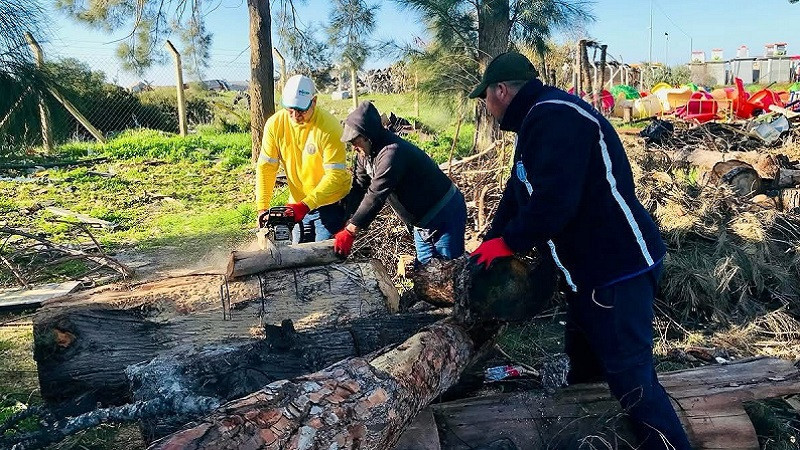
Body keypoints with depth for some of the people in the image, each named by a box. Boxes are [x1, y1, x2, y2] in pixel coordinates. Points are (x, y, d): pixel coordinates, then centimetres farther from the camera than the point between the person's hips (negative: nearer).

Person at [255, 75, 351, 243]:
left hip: (330, 202, -4)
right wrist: (262, 208, -14)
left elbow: (335, 175, -23)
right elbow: (266, 167, -5)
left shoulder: (329, 126, -22)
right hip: (299, 204, 5)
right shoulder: (275, 124, -8)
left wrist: (306, 205, -29)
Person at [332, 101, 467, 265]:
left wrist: (350, 232, -37)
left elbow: (375, 196, -36)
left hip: (445, 214, -9)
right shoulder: (365, 154, -2)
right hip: (422, 220, 9)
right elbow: (358, 190, 0)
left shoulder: (392, 152, -31)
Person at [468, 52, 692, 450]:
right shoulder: (538, 121, 14)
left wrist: (509, 242, -14)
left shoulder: (555, 117, -21)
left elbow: (554, 201, -30)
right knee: (583, 364, 24)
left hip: (617, 270, -11)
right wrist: (487, 247, 11)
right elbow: (517, 194, 16)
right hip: (589, 267, 11)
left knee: (631, 380, -5)